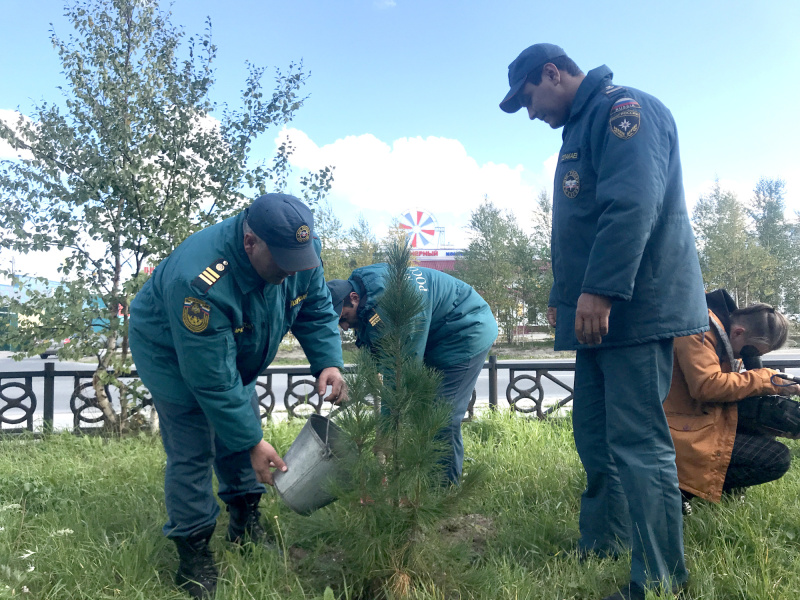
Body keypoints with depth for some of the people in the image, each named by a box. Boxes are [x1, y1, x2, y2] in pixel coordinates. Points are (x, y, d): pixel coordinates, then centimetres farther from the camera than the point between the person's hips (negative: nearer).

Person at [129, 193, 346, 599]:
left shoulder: (300, 252, -25)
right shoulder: (200, 282, -44)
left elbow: (317, 311, -9)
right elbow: (213, 379, -38)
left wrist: (328, 363, -26)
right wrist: (253, 443, -31)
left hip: (233, 352, 6)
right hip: (172, 354, -6)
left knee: (239, 433, 11)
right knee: (193, 452, -7)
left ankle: (246, 527, 31)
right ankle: (193, 557, 11)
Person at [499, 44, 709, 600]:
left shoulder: (624, 108, -8)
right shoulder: (581, 129, 23)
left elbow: (632, 205, -23)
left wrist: (600, 291, -27)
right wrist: (563, 297, 25)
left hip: (635, 310, -10)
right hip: (600, 316, 10)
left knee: (638, 444, -8)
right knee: (596, 439, 14)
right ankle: (598, 553, 27)